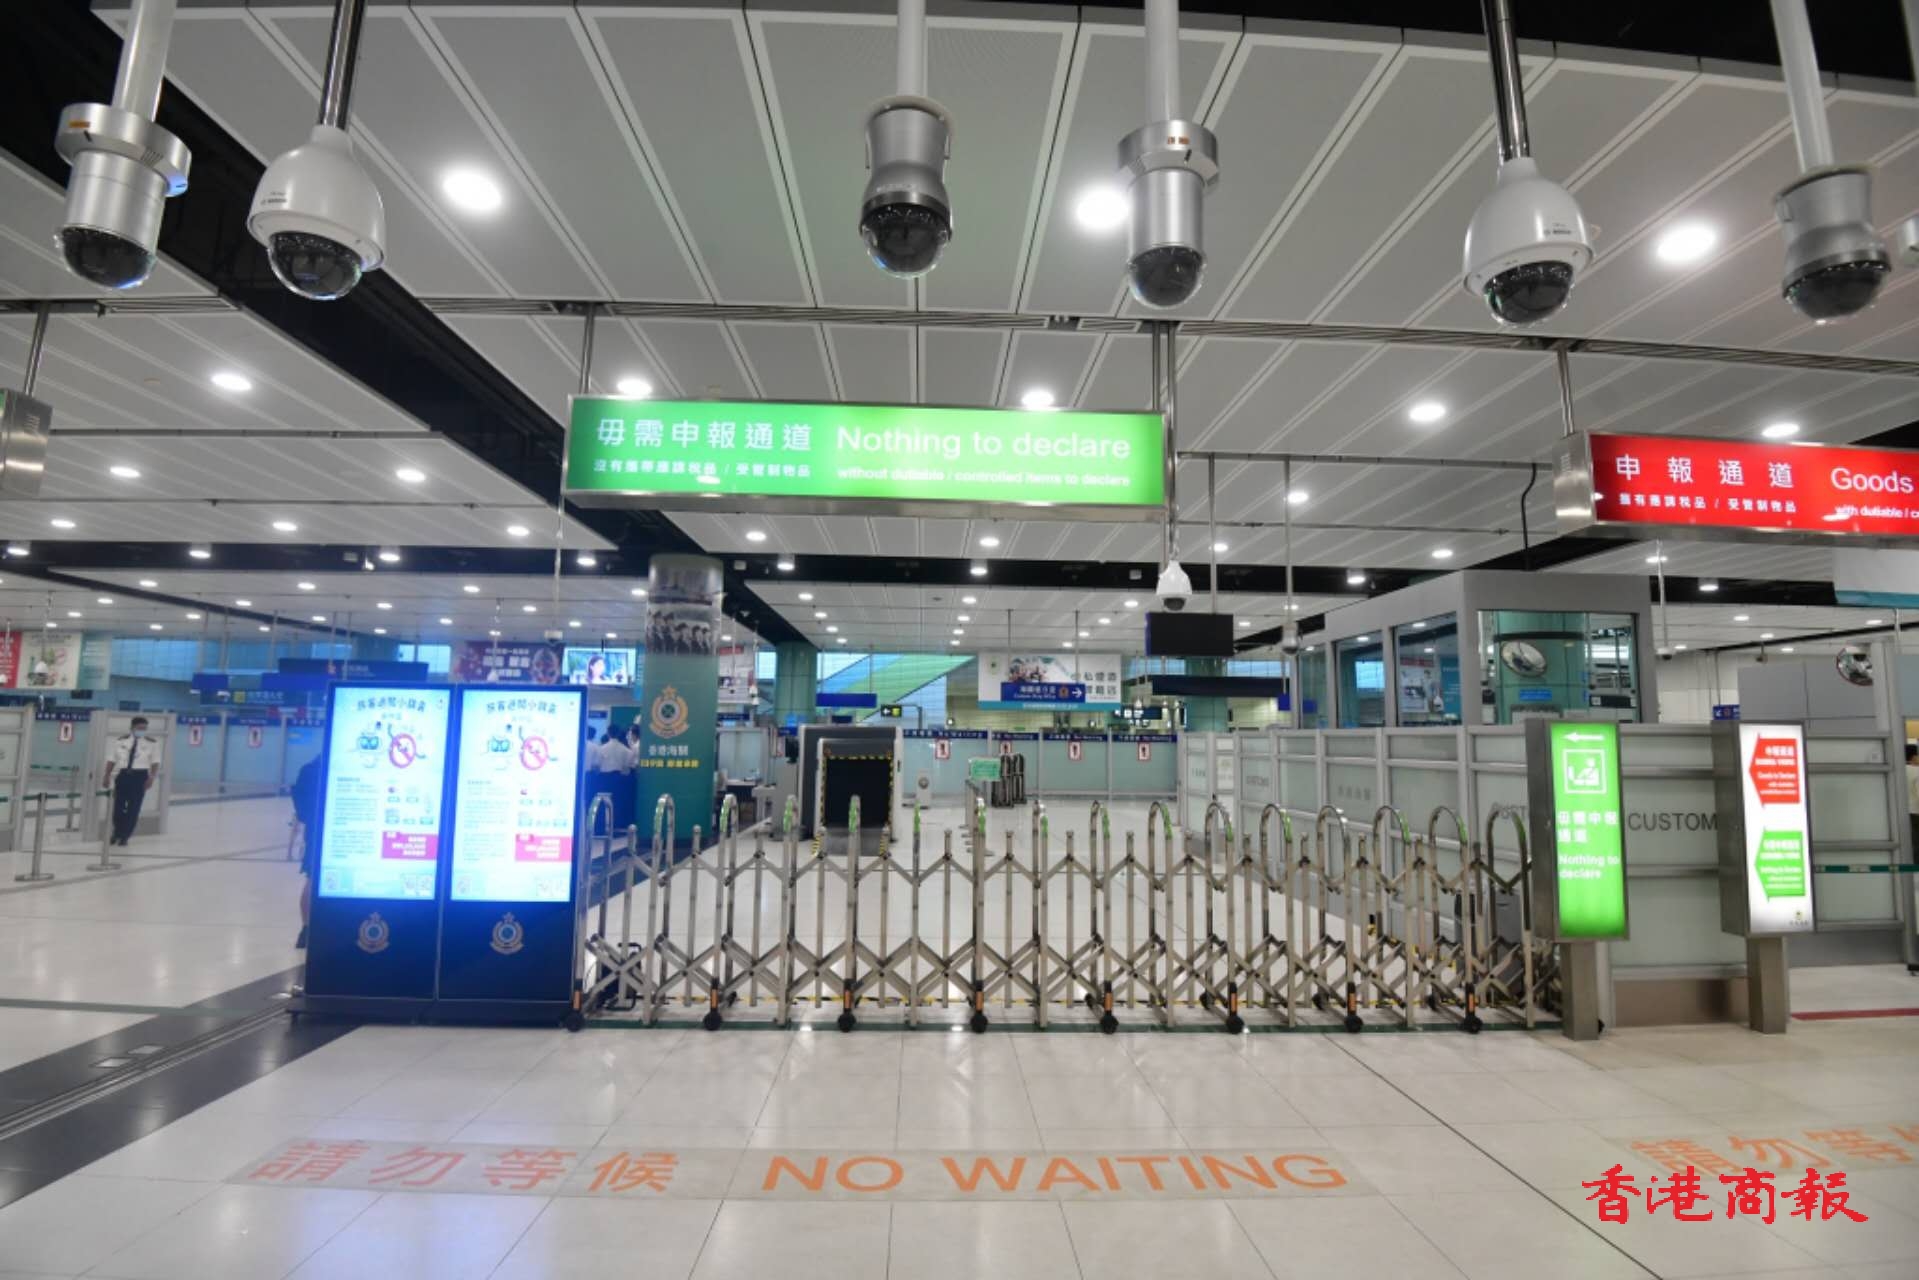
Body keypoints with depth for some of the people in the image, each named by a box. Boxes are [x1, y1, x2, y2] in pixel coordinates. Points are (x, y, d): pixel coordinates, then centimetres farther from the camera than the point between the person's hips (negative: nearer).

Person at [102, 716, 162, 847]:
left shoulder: (152, 743, 0)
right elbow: (112, 759, 7)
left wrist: (152, 777, -11)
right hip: (123, 774, 1)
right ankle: (117, 833, 29)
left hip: (140, 776, -1)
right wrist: (107, 776, 2)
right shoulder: (120, 741, 3)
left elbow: (155, 762, -1)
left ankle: (125, 836, 13)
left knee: (134, 807, 0)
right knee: (118, 805, 6)